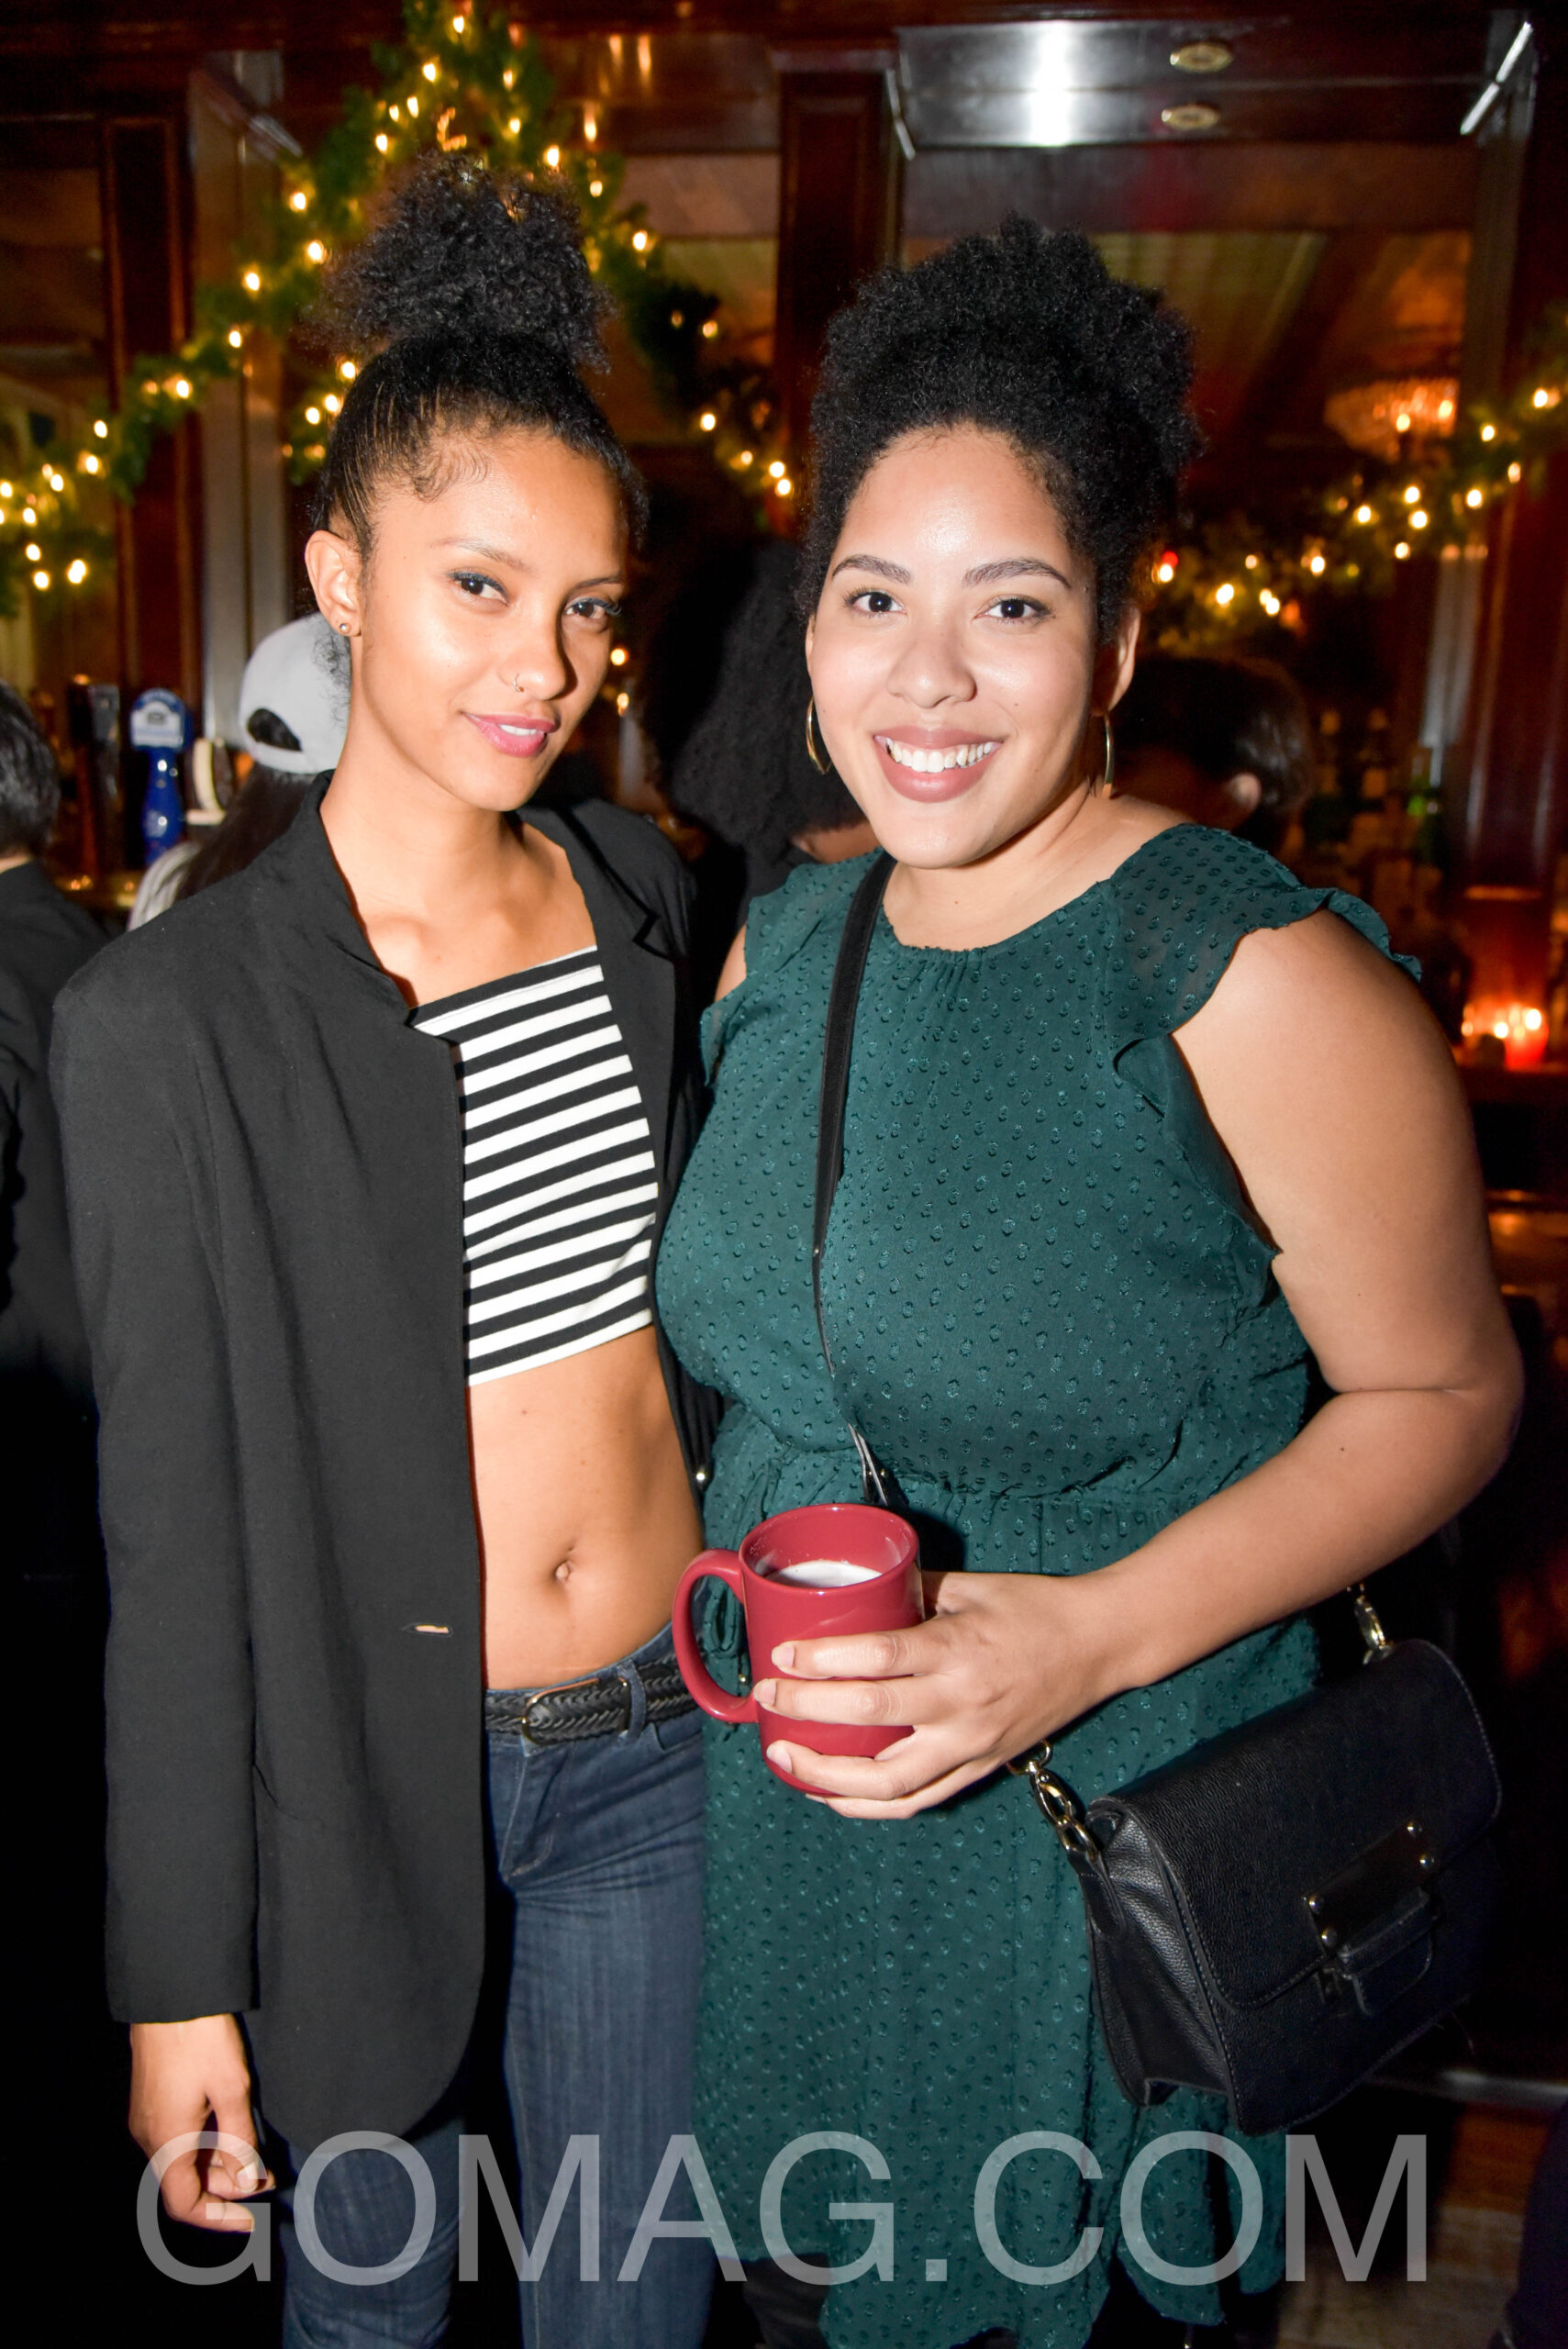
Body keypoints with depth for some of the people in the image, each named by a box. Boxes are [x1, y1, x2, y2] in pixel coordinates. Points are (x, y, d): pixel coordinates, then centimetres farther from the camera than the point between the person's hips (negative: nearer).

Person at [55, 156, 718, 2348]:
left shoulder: (641, 904, -1)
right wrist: (180, 1979, -5)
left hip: (662, 1737, 4)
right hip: (371, 1754, -3)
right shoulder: (174, 1014, -15)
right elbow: (172, 1522, -11)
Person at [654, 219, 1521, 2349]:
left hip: (1089, 1830, -5)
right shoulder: (783, 941, 0)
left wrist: (1091, 1634, -24)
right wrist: (750, 1575, 0)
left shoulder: (1252, 975, -20)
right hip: (780, 1795, 6)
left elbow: (1443, 1392, -13)